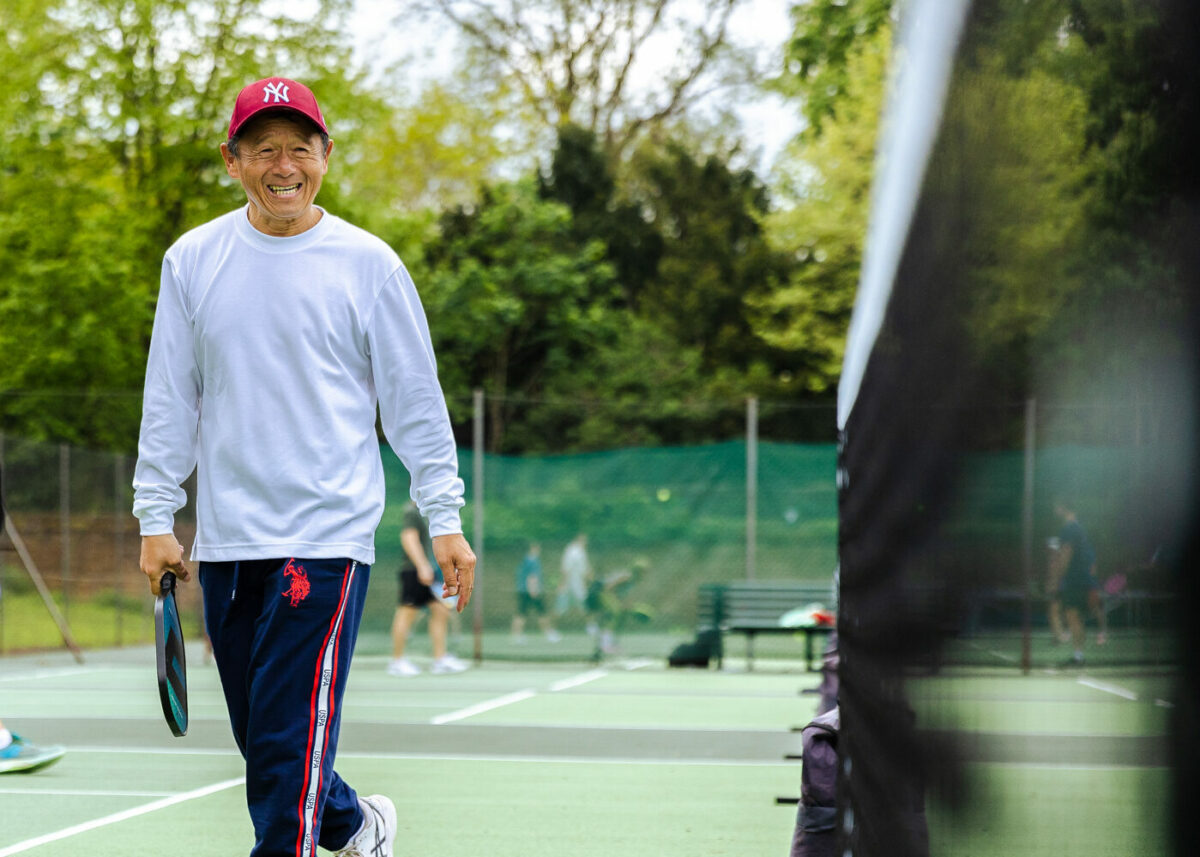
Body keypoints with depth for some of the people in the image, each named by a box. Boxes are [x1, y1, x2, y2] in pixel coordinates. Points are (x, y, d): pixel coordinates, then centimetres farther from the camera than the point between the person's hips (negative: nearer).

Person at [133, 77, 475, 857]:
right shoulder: (192, 260, 7)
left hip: (327, 539, -4)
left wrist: (445, 518, -1)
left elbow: (415, 399, 3)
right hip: (225, 543, 4)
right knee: (263, 742, 11)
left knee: (288, 742, -12)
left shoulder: (367, 263, -1)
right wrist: (156, 516, 7)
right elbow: (170, 398, 11)